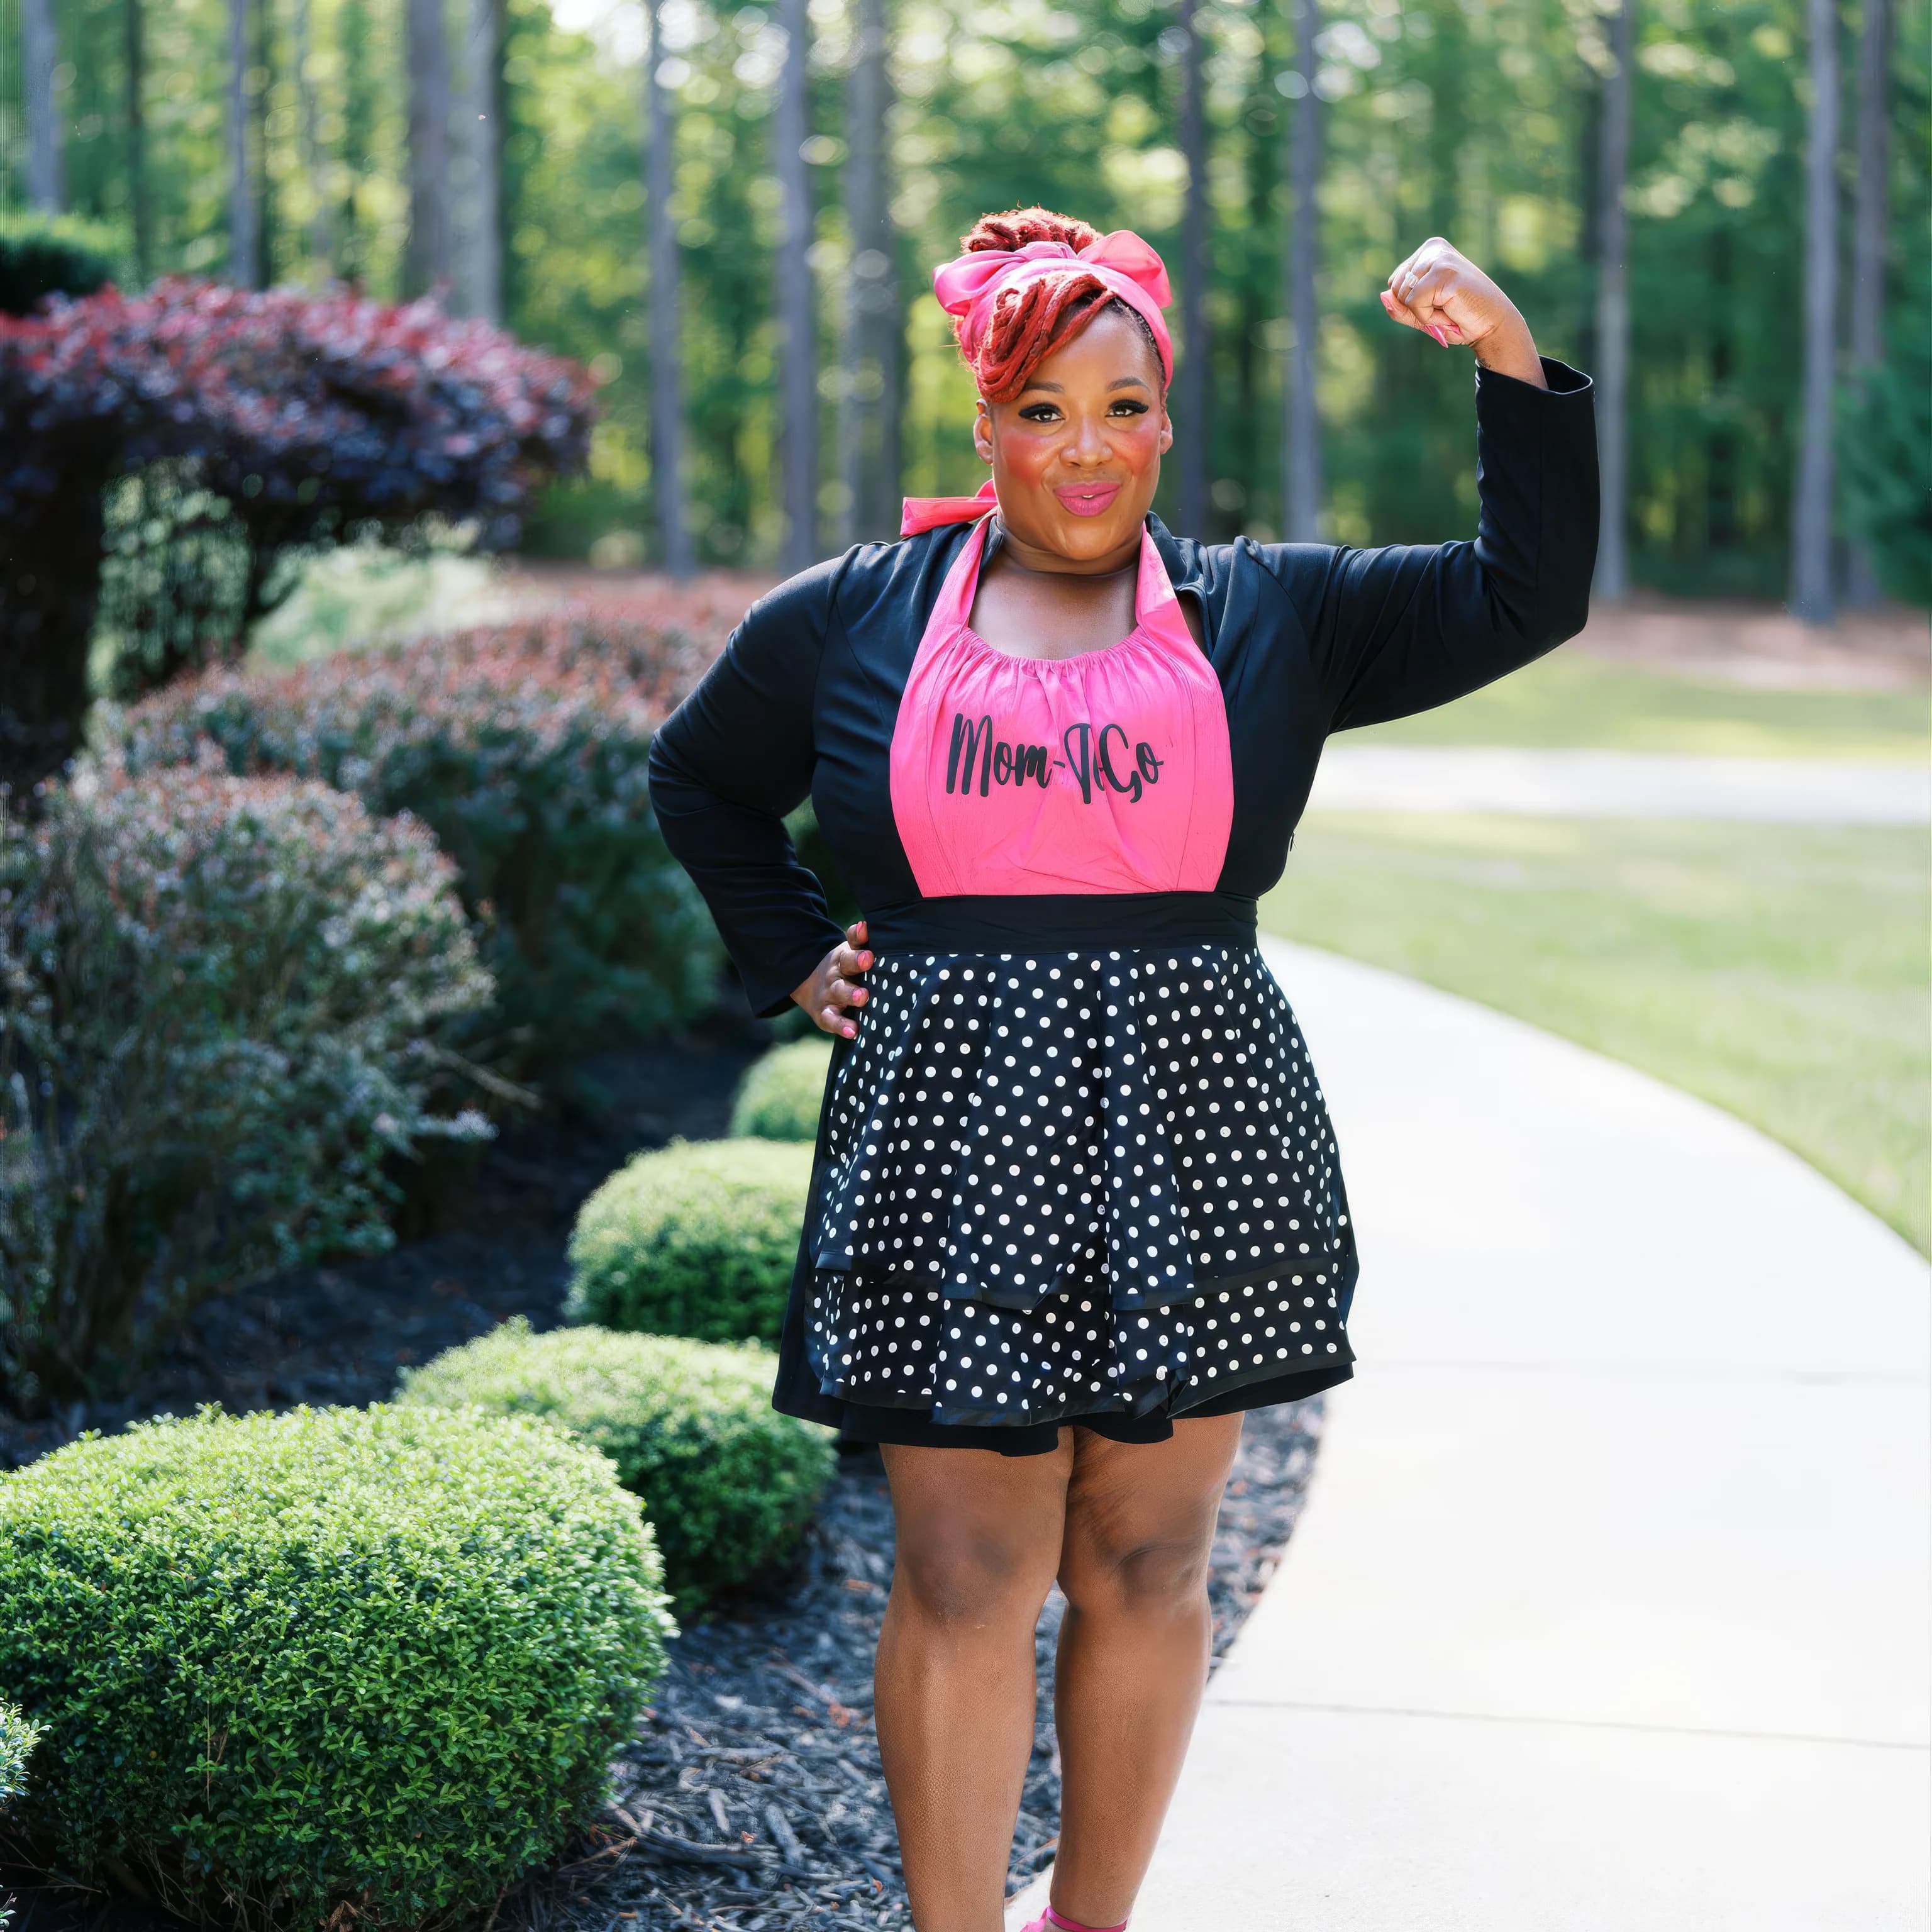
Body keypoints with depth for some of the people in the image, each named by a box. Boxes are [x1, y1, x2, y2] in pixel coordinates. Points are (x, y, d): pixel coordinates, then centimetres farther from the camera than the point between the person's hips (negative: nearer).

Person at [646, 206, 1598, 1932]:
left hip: (1185, 1141, 1)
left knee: (1145, 1572, 8)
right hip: (954, 1141, -1)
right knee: (965, 1583, -2)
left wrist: (1512, 363, -3)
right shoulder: (853, 620, 10)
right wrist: (794, 961, 12)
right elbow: (701, 780, 24)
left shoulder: (1273, 615, 9)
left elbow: (1530, 596, 6)